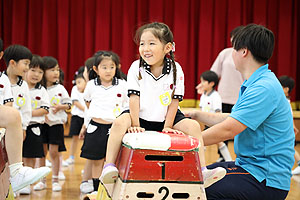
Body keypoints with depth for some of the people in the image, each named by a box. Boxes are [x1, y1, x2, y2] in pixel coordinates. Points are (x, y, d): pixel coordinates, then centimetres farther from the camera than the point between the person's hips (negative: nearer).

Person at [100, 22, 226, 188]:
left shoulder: (175, 70, -8)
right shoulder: (136, 68, -8)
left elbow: (174, 100, -5)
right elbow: (134, 98, -10)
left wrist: (168, 126, -10)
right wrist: (135, 125, -17)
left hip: (164, 118, 1)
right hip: (140, 116, -1)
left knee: (193, 125, -17)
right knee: (120, 122, -29)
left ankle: (202, 171, -15)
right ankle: (109, 166, -29)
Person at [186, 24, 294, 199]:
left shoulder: (264, 88, -21)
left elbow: (227, 130, -24)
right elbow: (234, 119, 22)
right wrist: (197, 115, 26)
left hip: (267, 181, -11)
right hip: (248, 165, 11)